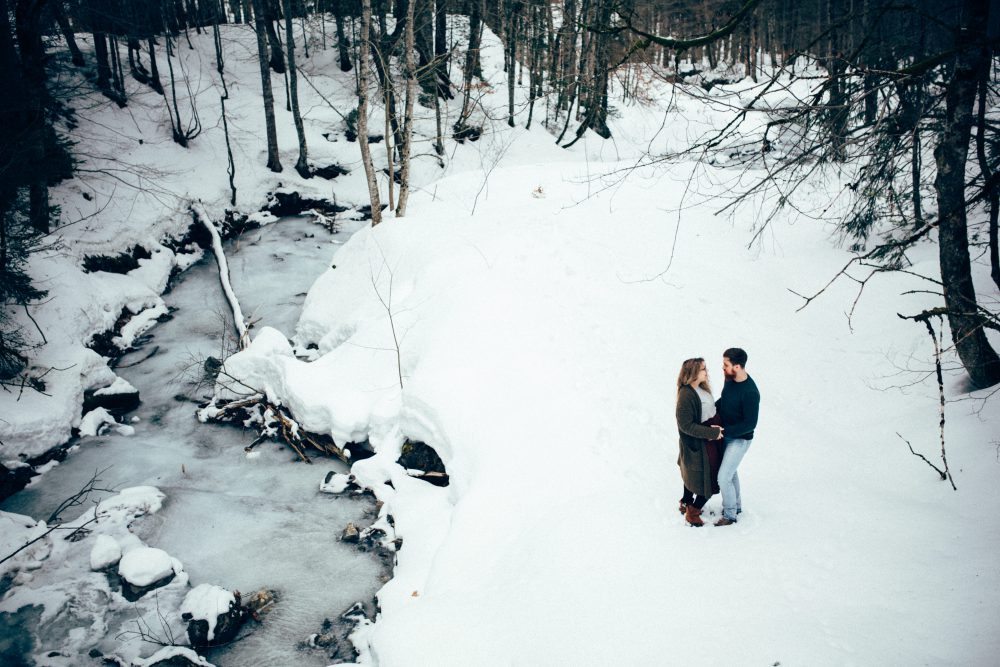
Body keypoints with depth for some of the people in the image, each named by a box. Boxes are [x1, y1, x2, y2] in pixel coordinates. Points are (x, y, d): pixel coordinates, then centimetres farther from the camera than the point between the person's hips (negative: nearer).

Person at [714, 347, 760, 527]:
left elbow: (750, 424, -26)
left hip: (740, 440, -8)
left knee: (723, 477, -4)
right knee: (730, 471, 22)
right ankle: (736, 505, 41)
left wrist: (723, 431, -24)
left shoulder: (750, 392, -30)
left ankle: (730, 515, 15)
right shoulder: (729, 379, -6)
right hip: (726, 435, 8)